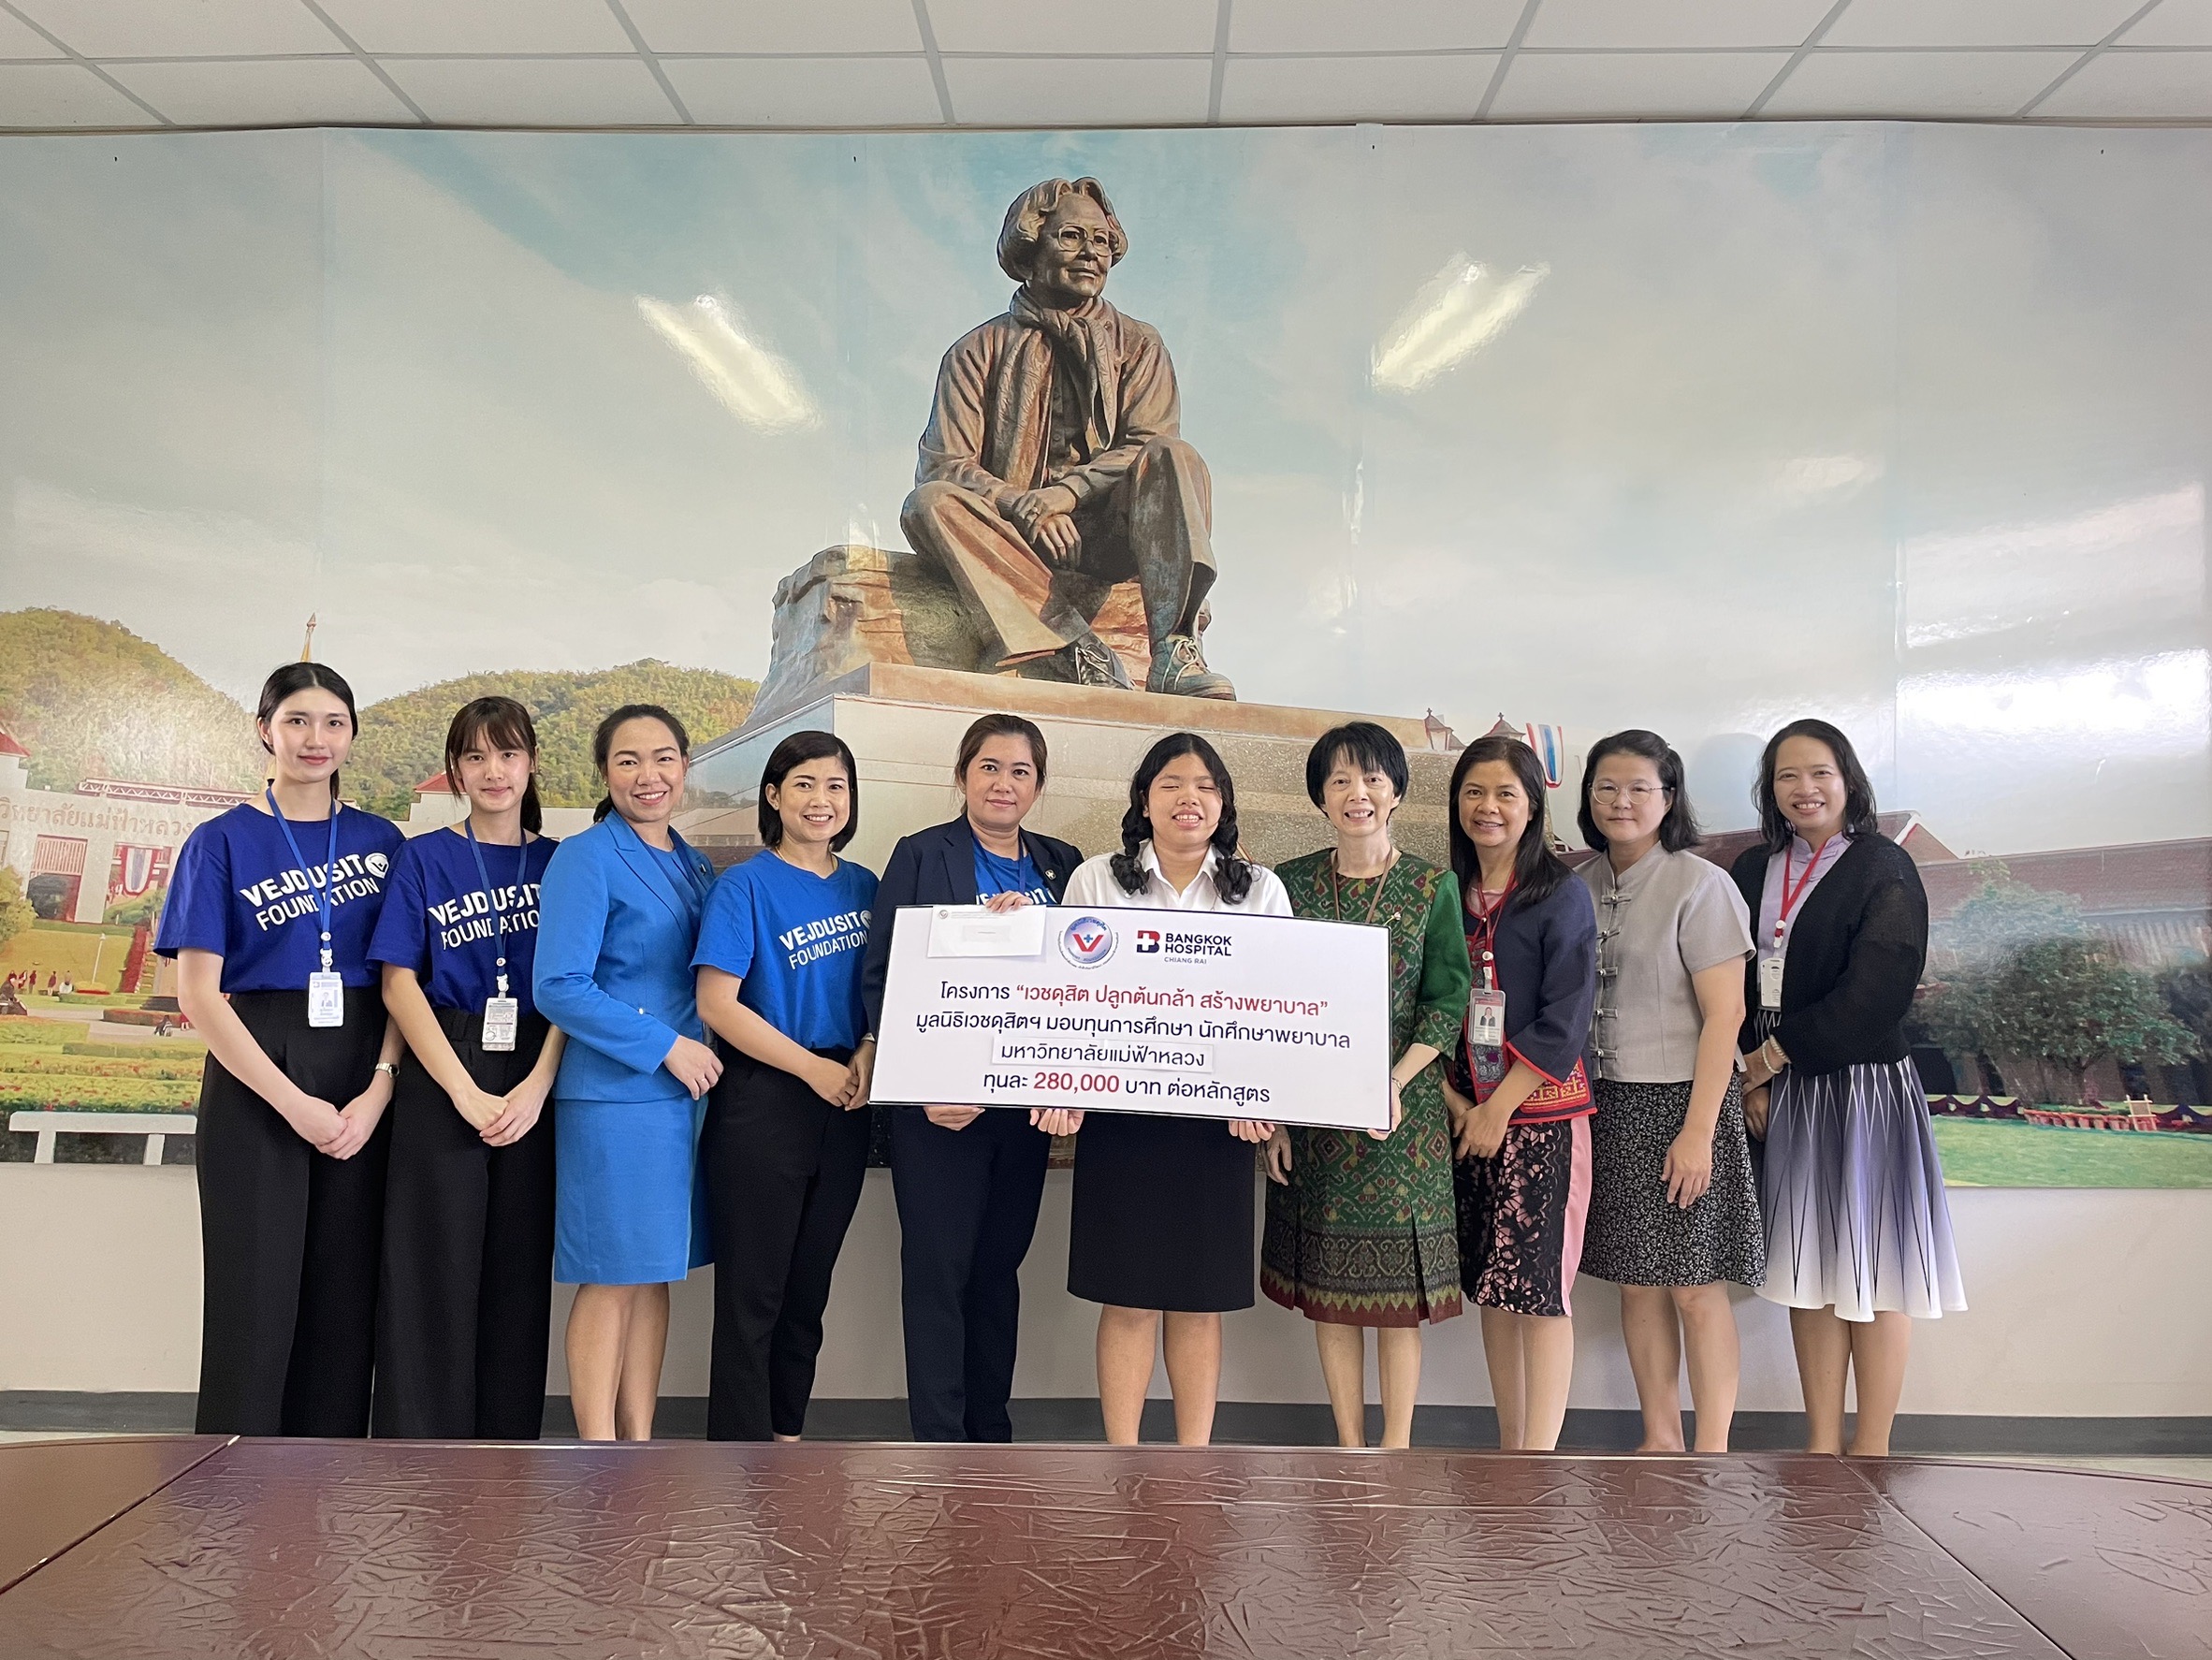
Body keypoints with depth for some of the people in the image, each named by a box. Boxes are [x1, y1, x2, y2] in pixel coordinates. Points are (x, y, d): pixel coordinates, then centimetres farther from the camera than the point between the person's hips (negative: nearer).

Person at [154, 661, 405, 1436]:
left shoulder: (381, 840, 8)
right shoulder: (221, 841, 0)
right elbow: (198, 993, -6)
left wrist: (379, 1088, -8)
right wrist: (293, 1103, -12)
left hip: (363, 1087, 3)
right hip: (255, 1084, -2)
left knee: (345, 1301, 7)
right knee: (255, 1297, 2)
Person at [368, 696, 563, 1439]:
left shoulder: (559, 864, 8)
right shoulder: (424, 858, 3)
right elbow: (399, 983, -3)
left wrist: (537, 1087, -10)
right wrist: (465, 1092, -11)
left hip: (534, 1084, 2)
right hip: (442, 1079, -2)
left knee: (519, 1269, 6)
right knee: (434, 1268, 0)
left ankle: (510, 1444, 18)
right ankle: (423, 1443, 12)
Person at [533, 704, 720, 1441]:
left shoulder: (693, 866, 12)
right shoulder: (585, 860, -10)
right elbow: (557, 987, -17)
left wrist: (700, 1053, 4)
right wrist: (665, 1045, -16)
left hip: (680, 1091, 7)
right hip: (611, 1095, -7)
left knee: (655, 1271, 13)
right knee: (611, 1277, -1)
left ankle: (640, 1439, 23)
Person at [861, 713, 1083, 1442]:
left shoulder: (1063, 865, 9)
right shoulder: (921, 856, -3)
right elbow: (881, 977, -7)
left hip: (1026, 1101, 4)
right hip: (941, 1101, -4)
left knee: (1000, 1265, 14)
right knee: (938, 1268, 2)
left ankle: (991, 1427, 27)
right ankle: (939, 1438, 13)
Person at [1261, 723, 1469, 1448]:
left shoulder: (1434, 887, 0)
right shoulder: (1290, 884, 3)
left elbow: (1447, 1002, -3)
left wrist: (1394, 1083, -17)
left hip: (1404, 1109, -2)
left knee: (1398, 1284, 3)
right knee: (1326, 1282, 7)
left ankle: (1396, 1452, 16)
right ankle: (1350, 1449, 21)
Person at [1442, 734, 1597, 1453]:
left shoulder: (1562, 895, -5)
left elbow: (1564, 1019, -11)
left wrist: (1499, 1108, -12)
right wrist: (1453, 1099, -4)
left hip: (1540, 1113, -5)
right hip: (1466, 1116, 5)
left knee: (1541, 1286, -5)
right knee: (1492, 1285, 11)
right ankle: (1510, 1445, 21)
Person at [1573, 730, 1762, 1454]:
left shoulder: (1699, 886, -9)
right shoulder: (1580, 888, 6)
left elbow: (1724, 1016, -12)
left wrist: (1698, 1131, -16)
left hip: (1679, 1101, -5)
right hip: (1604, 1106, 5)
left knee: (1694, 1285, 1)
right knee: (1635, 1281, 11)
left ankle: (1711, 1452, 13)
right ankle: (1660, 1440, 24)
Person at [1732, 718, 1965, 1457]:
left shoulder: (1883, 867, -6)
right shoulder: (1754, 870, 9)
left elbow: (1874, 994, -16)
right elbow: (1738, 984, 6)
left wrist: (1774, 1053, -11)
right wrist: (1753, 1076, -7)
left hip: (1864, 1086, -5)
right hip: (1783, 1092, 5)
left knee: (1870, 1265, 2)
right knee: (1807, 1267, 9)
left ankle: (1872, 1449, 15)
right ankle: (1821, 1443, 19)